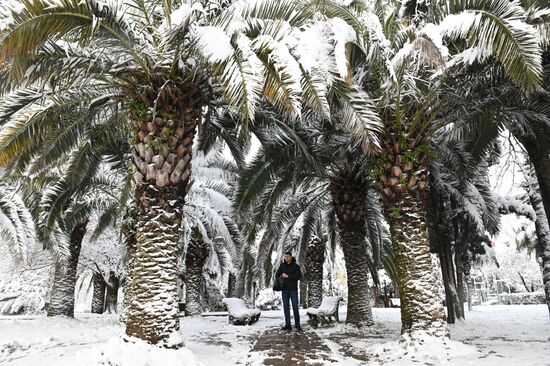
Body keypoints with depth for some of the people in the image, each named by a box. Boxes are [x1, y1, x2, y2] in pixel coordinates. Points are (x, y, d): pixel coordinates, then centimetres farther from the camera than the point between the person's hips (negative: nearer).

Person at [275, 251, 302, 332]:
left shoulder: (296, 266, -3)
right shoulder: (282, 265, 5)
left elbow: (299, 277, -12)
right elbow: (277, 275, 7)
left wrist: (288, 276, -15)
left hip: (293, 289, -3)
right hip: (285, 289, 3)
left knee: (295, 307, -2)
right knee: (286, 307, 5)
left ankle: (297, 325, 4)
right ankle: (288, 325, 10)